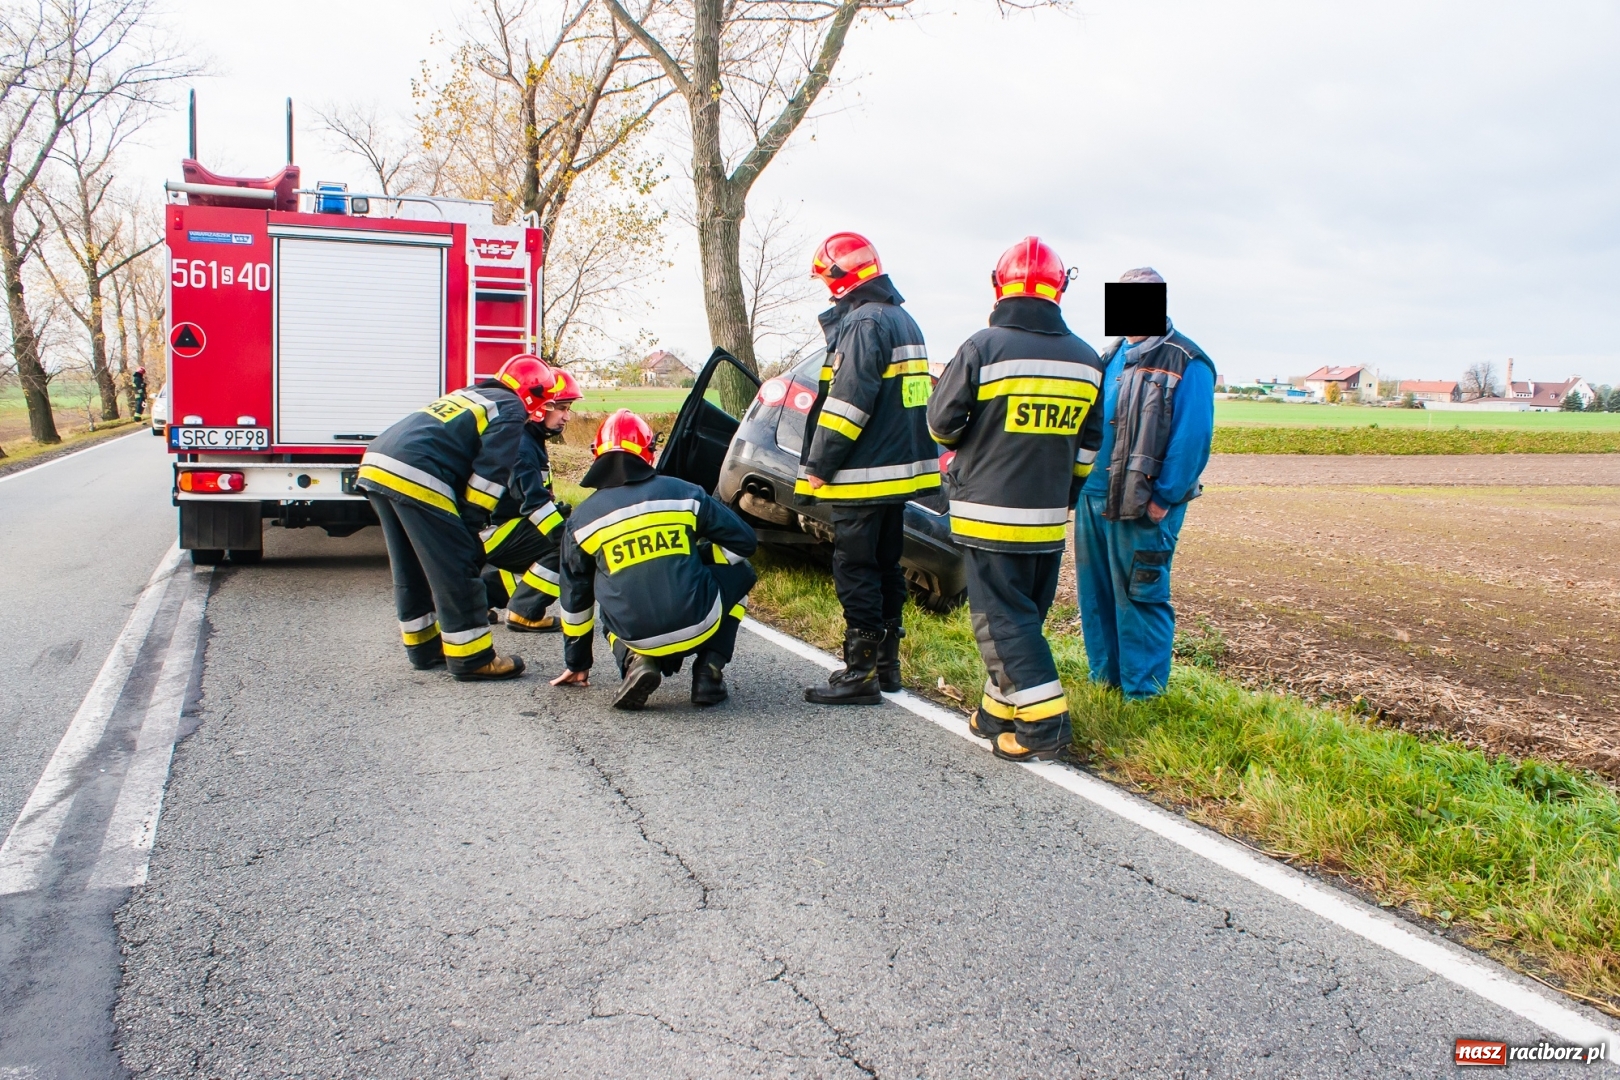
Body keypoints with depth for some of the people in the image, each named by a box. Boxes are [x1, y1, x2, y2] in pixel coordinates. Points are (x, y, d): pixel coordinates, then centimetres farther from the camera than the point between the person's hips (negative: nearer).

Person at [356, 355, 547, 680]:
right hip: (415, 479, -9)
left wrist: (463, 521, 29)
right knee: (455, 570, -1)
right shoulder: (510, 410, 6)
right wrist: (470, 524, -2)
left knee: (411, 571, 19)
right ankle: (472, 659, 5)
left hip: (375, 464, 9)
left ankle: (423, 647, 29)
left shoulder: (470, 395, 31)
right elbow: (490, 472, -5)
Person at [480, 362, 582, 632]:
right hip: (492, 530, -10)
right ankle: (525, 614, -10)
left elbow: (537, 496, 17)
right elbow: (533, 501, -28)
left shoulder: (531, 439, 13)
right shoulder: (519, 442, -20)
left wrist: (563, 511, 3)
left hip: (502, 523, 10)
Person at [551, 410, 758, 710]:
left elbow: (576, 598, 18)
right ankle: (709, 669, 13)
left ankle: (636, 662, 4)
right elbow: (743, 542, 9)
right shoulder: (683, 493, 3)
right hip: (698, 625, -2)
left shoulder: (581, 519, 8)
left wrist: (576, 664, 30)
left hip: (636, 637, 2)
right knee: (740, 573, 28)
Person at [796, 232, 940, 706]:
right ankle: (887, 662, 24)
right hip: (900, 469, 10)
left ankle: (861, 672, 1)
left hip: (864, 474, -10)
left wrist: (817, 466, -15)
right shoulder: (902, 319, 16)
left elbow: (847, 403, -21)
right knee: (885, 565, 15)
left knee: (855, 571, -4)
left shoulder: (862, 323, -15)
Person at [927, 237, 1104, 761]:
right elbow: (1088, 446, 11)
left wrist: (968, 447, 17)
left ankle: (1043, 719, -4)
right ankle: (1000, 710, 23)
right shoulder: (1086, 360, 5)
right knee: (1026, 615, 15)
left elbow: (941, 422, -5)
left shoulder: (982, 348, -13)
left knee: (1002, 618, 0)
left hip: (989, 515, -5)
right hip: (1049, 520, 6)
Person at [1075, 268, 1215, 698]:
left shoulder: (1187, 364, -7)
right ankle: (1103, 678, 27)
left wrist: (1162, 499, -16)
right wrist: (1079, 483, 10)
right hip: (1092, 498, 7)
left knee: (1140, 599, 0)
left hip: (1142, 508, -7)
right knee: (1095, 595, 13)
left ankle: (1142, 694, 10)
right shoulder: (1110, 358, 16)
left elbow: (1190, 440, -13)